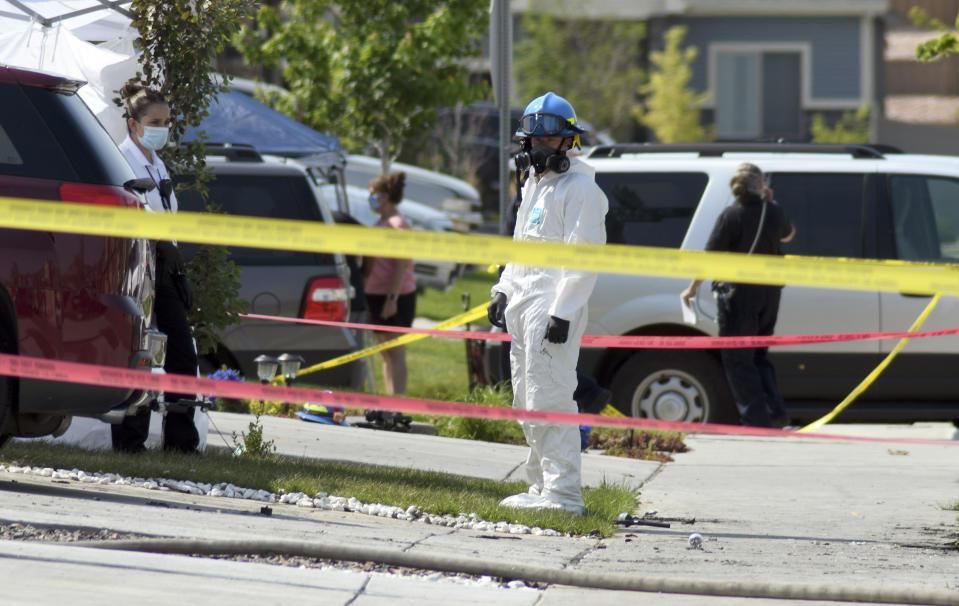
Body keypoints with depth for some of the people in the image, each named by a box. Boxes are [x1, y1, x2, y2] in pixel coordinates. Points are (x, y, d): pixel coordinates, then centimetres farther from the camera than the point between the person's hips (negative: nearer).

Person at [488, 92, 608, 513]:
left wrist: (562, 312, -21)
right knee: (528, 402, 11)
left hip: (554, 306, -10)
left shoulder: (578, 189, -10)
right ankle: (542, 486, 18)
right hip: (524, 305, 10)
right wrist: (504, 290, 21)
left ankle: (562, 493, -15)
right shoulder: (534, 185, 20)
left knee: (550, 399, -14)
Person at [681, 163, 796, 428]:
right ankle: (775, 411, 9)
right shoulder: (775, 212, 1)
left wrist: (692, 288, -2)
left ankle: (757, 418, -3)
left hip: (740, 293, -6)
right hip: (769, 292, 6)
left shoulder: (732, 215, -14)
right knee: (757, 356, 20)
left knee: (736, 359, 2)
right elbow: (788, 235, 25)